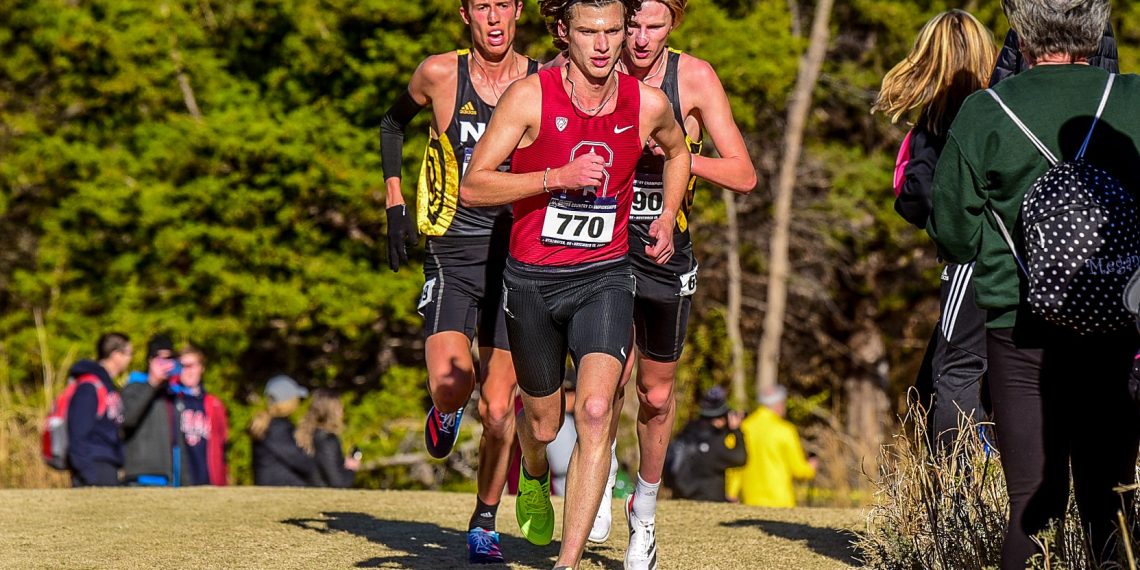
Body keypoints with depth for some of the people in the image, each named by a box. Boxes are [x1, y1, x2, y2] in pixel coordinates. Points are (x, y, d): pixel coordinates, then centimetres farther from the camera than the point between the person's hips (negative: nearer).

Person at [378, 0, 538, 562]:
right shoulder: (440, 74, -3)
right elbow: (393, 122, 17)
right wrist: (394, 205, 10)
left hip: (516, 256, 1)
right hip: (452, 256, -1)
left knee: (498, 407, 2)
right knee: (451, 383, -21)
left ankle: (484, 524, 19)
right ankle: (446, 412, 17)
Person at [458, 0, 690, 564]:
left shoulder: (649, 104, -3)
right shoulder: (530, 96, -13)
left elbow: (676, 150, 22)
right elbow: (472, 187, -14)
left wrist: (666, 219, 8)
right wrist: (559, 177, -23)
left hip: (604, 278, 1)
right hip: (532, 280, -1)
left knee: (595, 412, -21)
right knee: (544, 424, 15)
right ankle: (533, 477, 54)